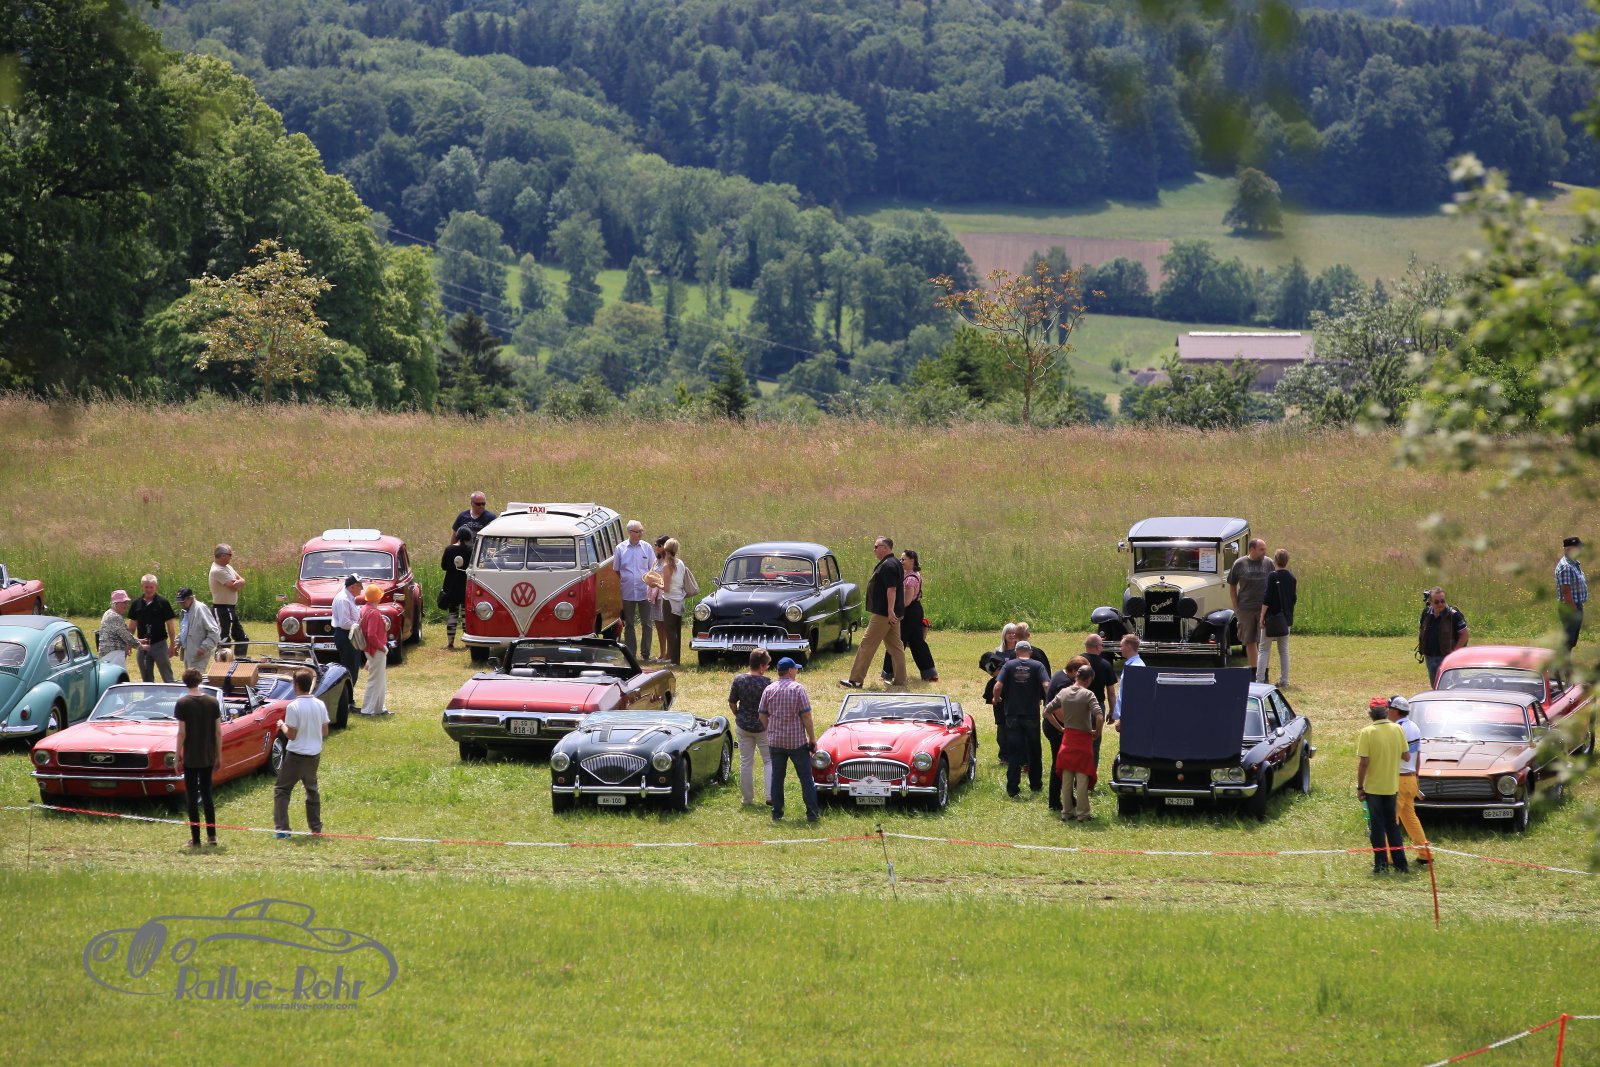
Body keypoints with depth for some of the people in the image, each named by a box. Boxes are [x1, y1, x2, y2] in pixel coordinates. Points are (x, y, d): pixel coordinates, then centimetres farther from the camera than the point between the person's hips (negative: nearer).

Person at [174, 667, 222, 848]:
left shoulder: (182, 703, -11)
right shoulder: (213, 702, -1)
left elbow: (182, 733, -13)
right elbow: (218, 732, 0)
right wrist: (218, 755, 10)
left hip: (190, 757, -4)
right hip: (208, 757, 4)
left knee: (192, 797, 3)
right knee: (207, 794, 16)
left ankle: (196, 839, 2)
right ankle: (212, 835, 15)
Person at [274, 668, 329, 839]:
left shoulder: (293, 707, -18)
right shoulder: (320, 705, -1)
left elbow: (291, 734, -16)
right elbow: (325, 732, 5)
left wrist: (282, 726, 3)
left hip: (296, 755, -5)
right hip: (315, 754, 5)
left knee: (281, 790, 5)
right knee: (312, 789, 22)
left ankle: (281, 828, -4)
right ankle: (316, 827, 24)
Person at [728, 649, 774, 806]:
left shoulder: (738, 680, -8)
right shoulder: (766, 683, -17)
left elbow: (732, 703, -1)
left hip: (743, 727, 3)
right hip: (763, 727, -3)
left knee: (746, 762, 12)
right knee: (769, 761, 10)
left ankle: (748, 798, 17)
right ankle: (769, 796, -1)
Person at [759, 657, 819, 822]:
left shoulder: (768, 690, 1)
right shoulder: (798, 689, -10)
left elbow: (762, 716, 4)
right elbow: (806, 716, -11)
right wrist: (813, 740, -4)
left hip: (775, 741, 3)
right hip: (797, 741, -3)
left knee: (777, 777, 10)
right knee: (806, 778, 3)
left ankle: (777, 813, 10)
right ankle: (812, 813, 2)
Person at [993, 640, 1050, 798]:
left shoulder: (1009, 665, -2)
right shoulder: (1037, 666, -2)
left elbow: (998, 686, -11)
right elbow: (1046, 685, -14)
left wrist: (997, 699, 8)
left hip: (1013, 715, 0)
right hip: (1032, 715, 0)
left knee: (1014, 752, 3)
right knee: (1034, 751, 16)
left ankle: (1013, 788, -3)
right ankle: (1036, 784, 26)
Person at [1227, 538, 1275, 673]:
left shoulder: (1268, 563, 2)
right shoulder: (1239, 564, 0)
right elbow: (1232, 586, 7)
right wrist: (1236, 607, 2)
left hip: (1264, 609, 0)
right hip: (1246, 609, 0)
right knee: (1249, 642, 8)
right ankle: (1253, 670, 19)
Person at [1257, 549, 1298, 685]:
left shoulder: (1273, 576, -12)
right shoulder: (1291, 577, 5)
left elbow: (1267, 599, -15)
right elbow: (1293, 598, 12)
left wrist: (1262, 617, -10)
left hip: (1272, 617, -5)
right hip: (1286, 617, 5)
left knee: (1264, 650, -1)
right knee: (1284, 650, 11)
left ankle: (1259, 679, -9)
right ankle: (1284, 680, 10)